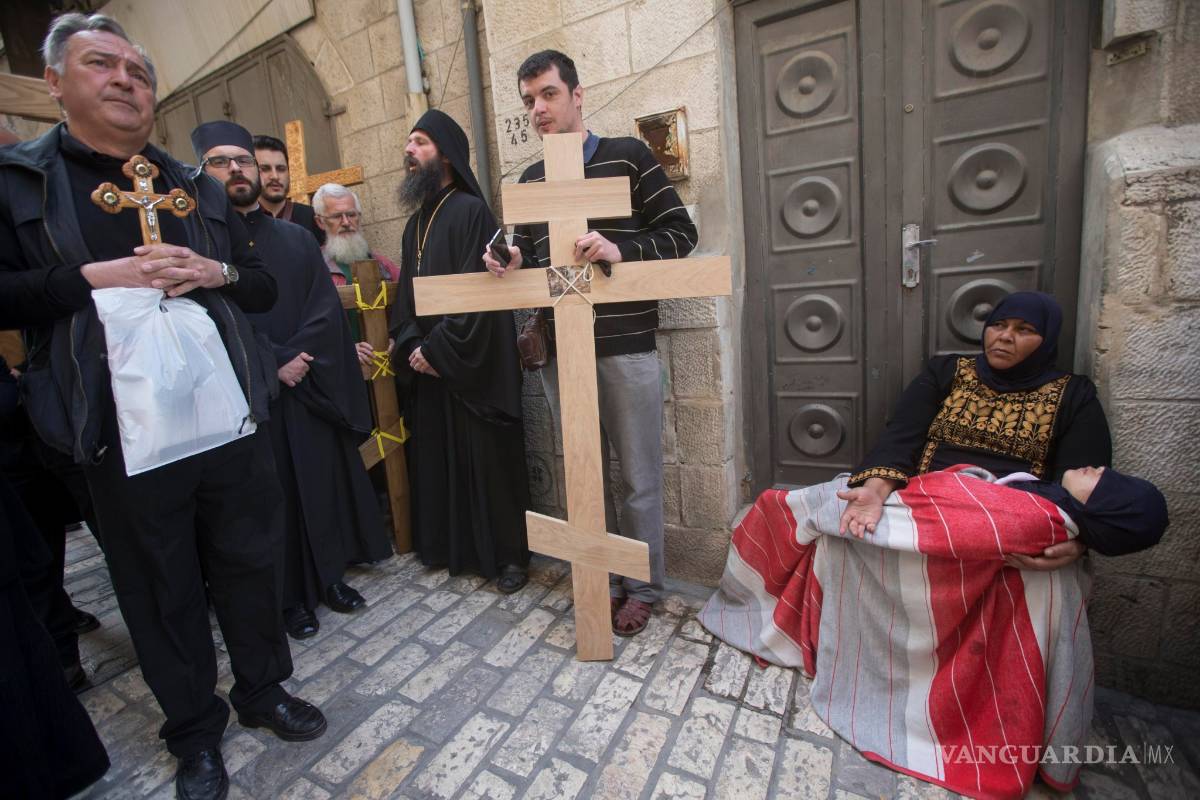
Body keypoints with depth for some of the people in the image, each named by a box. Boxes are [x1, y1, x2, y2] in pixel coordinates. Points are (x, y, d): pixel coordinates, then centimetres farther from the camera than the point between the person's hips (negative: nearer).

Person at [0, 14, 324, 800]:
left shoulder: (199, 188, 14)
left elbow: (265, 286, 13)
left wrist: (217, 272, -7)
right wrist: (92, 277, -15)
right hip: (124, 430, -2)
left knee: (253, 561, 12)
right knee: (162, 586, 11)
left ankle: (263, 688, 36)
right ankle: (195, 728, 33)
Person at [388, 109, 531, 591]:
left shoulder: (471, 212, -7)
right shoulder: (416, 223, 17)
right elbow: (405, 293, 13)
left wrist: (437, 349, -15)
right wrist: (411, 344, -5)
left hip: (472, 367, -7)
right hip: (427, 367, 8)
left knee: (488, 460, 0)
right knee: (436, 457, 13)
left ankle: (508, 554, 16)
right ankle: (448, 546, 29)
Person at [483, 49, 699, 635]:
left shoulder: (628, 156, 2)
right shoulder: (530, 180, 16)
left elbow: (681, 232, -2)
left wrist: (621, 250, -19)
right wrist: (512, 263, -4)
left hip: (626, 348, -4)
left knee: (638, 477, 6)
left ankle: (642, 587, 27)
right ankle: (607, 580, 31)